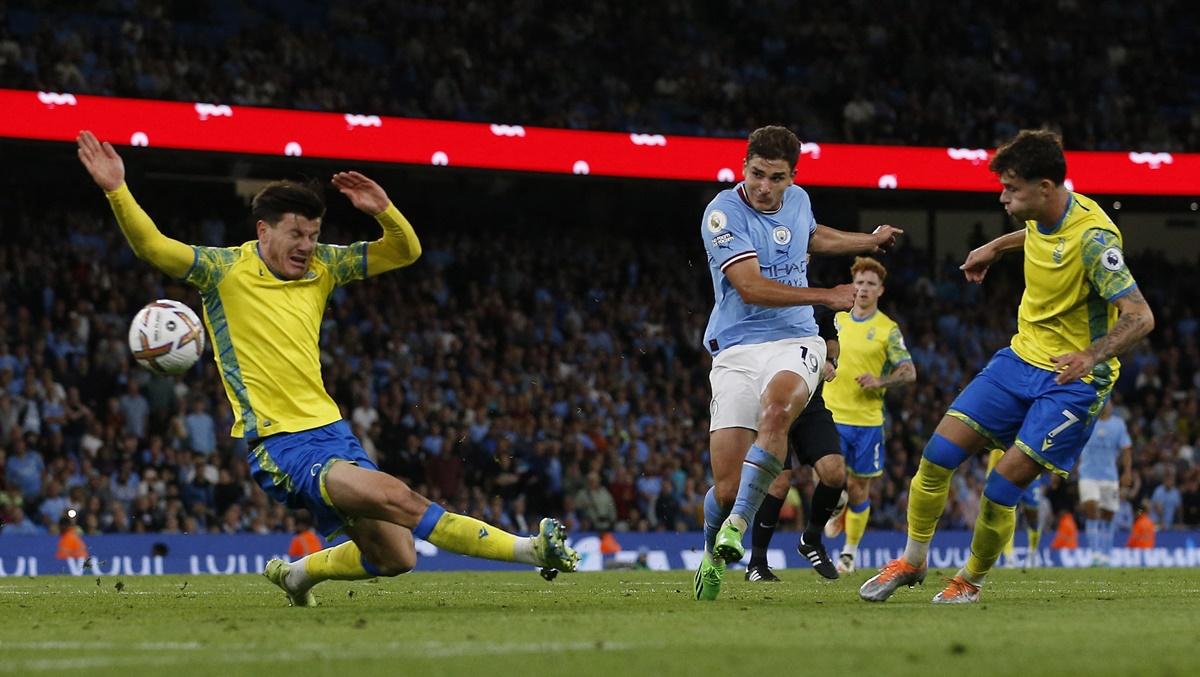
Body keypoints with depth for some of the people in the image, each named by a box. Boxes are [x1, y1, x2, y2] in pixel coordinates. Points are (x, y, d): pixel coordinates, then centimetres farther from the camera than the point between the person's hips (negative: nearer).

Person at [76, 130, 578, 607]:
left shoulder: (321, 266, 10)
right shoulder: (226, 270, -5)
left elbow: (405, 251, 12)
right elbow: (153, 247, -16)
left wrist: (383, 211, -8)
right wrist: (117, 191, -30)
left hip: (329, 428, 7)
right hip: (280, 444, -7)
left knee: (394, 556, 5)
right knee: (398, 499, -24)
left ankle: (297, 574, 30)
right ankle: (529, 550, -24)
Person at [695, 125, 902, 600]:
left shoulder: (797, 200, 9)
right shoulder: (724, 213, -10)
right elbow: (751, 287, -19)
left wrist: (870, 240, 43)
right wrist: (827, 297, -19)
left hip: (794, 342, 3)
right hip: (736, 350, -3)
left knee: (776, 407, -35)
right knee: (726, 486, -9)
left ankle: (737, 526, -33)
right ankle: (712, 558, 21)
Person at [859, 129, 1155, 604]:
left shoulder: (1092, 238, -26)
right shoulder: (1042, 215, -3)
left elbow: (1140, 317, -29)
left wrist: (1092, 355, -42)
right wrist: (996, 247, 25)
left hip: (1072, 377, -7)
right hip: (1022, 356, 7)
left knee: (1001, 489, -12)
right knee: (938, 455, -3)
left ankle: (971, 581, 14)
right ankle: (912, 561, 16)